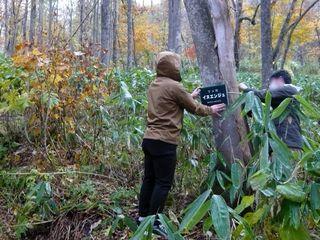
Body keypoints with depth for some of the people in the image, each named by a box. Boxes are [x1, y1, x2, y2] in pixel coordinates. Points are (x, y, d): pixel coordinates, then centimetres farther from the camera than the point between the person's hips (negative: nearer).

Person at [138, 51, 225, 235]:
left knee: (150, 179, 15)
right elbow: (194, 108, -1)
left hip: (149, 139, 9)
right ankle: (154, 222, 4)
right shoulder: (174, 86, -12)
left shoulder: (154, 85, 14)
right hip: (164, 142, -9)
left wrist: (191, 96, 36)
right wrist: (211, 110, 15)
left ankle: (143, 216, 23)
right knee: (163, 183, -1)